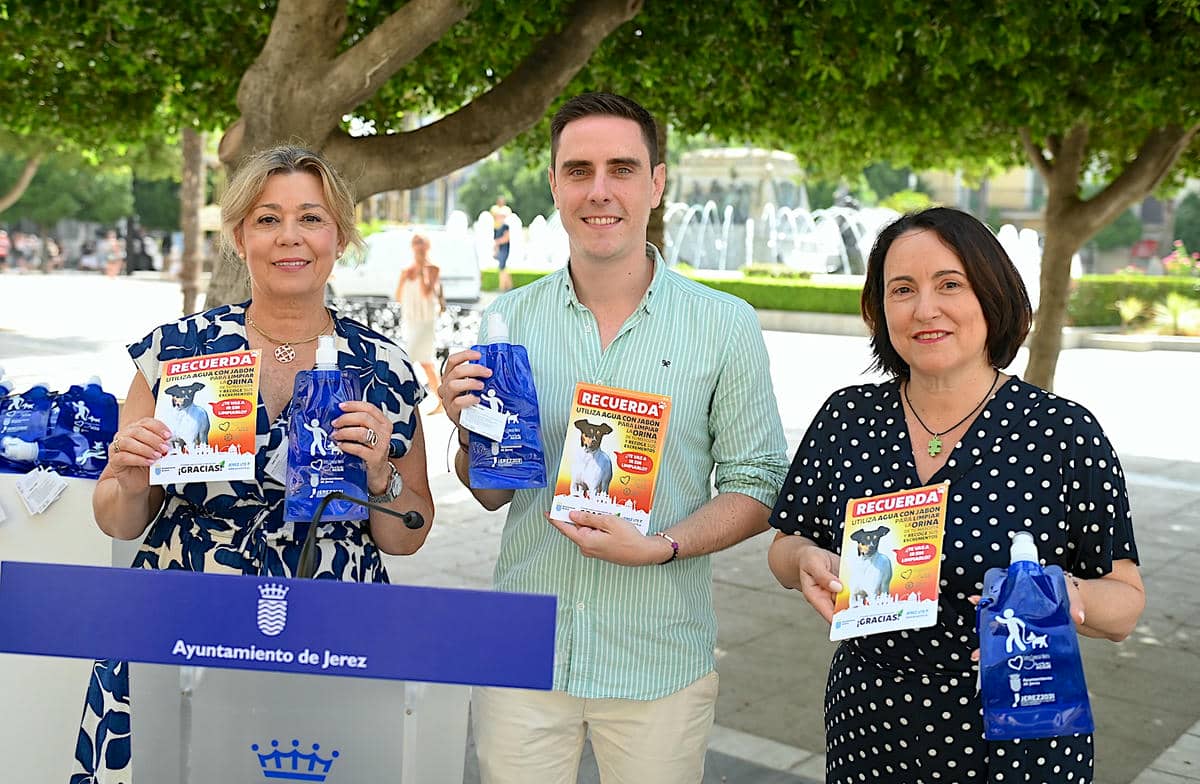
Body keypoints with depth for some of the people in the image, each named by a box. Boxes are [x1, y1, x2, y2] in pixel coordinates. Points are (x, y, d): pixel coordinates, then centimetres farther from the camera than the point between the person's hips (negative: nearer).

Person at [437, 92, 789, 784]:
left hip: (660, 665, -1)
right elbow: (492, 493, 7)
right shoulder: (511, 317, 0)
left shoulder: (726, 326, -6)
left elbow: (756, 489, -3)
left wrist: (659, 547, -19)